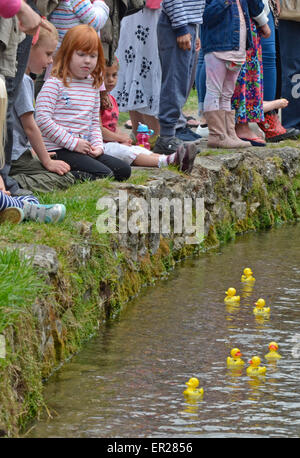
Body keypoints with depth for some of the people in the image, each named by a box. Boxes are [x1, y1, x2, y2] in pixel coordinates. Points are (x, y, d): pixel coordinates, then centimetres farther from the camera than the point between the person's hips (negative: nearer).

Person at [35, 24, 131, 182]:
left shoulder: (93, 86, 16)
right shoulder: (54, 83, -8)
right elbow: (42, 119, -16)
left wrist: (97, 145, 1)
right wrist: (73, 143, -15)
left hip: (84, 149, 9)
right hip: (58, 150, -9)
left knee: (123, 171, -2)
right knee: (105, 175, -22)